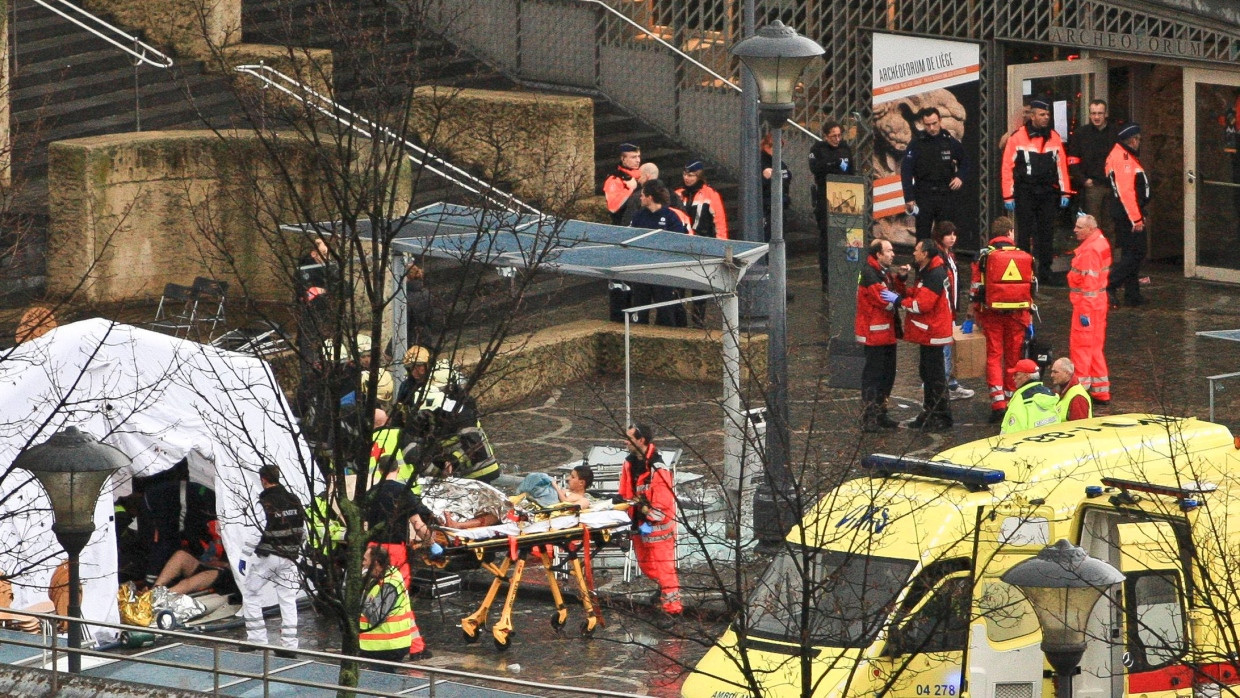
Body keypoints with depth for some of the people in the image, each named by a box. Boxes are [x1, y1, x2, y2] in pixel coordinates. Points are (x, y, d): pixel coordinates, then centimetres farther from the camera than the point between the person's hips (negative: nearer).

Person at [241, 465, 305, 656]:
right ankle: (289, 644, 4)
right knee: (288, 599, 7)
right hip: (289, 559, 5)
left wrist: (245, 559, -6)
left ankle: (256, 638, 8)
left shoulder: (264, 503, -14)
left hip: (266, 556, -5)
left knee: (250, 593, 11)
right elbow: (302, 531, 10)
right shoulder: (294, 501, 3)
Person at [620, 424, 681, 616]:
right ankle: (663, 588, 45)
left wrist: (650, 521, -23)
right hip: (640, 525, 9)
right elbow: (626, 495, 13)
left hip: (658, 527, -9)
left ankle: (672, 607, -1)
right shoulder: (629, 464, 4)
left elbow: (662, 503, -23)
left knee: (664, 568, -6)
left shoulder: (657, 468, -22)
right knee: (645, 565, 22)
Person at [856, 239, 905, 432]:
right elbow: (886, 300, -23)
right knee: (873, 374, -8)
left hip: (887, 332, 10)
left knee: (887, 373, 17)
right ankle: (868, 418, -6)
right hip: (874, 333, -10)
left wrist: (900, 279, -1)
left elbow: (896, 293, 12)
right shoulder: (869, 274, -18)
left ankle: (880, 414, 27)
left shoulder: (885, 272, 15)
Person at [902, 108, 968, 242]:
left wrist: (960, 177, -3)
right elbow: (906, 171, -5)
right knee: (923, 236, -1)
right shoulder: (917, 143, -2)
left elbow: (964, 163, 18)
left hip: (946, 194, 2)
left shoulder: (950, 141, 4)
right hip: (923, 195, -2)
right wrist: (908, 198, -11)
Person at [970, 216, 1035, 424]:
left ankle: (998, 402, -12)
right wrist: (1029, 317, 16)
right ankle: (1011, 398, 18)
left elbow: (976, 287, -4)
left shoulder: (985, 256, -4)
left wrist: (973, 313, 6)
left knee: (994, 356, 0)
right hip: (1017, 314, 2)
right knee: (1013, 357, 11)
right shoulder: (1025, 257, 5)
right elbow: (1031, 288, 9)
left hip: (992, 313, -2)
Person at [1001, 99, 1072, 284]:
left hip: (1047, 192, 3)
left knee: (1047, 234, 5)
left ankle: (1045, 272, 12)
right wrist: (1008, 196, -8)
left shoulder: (1054, 138, 8)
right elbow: (1007, 167, -5)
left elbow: (1061, 165, 10)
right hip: (1025, 192, -3)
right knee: (1024, 234, 0)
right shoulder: (1017, 137, -5)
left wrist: (1065, 192, 5)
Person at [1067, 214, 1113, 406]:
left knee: (1080, 345, -5)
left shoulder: (1090, 250, -20)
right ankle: (1101, 392, 21)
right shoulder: (1101, 242, 12)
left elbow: (1089, 282, -24)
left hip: (1087, 303, -11)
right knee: (1095, 347, 16)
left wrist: (1084, 312, -25)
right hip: (1098, 302, 11)